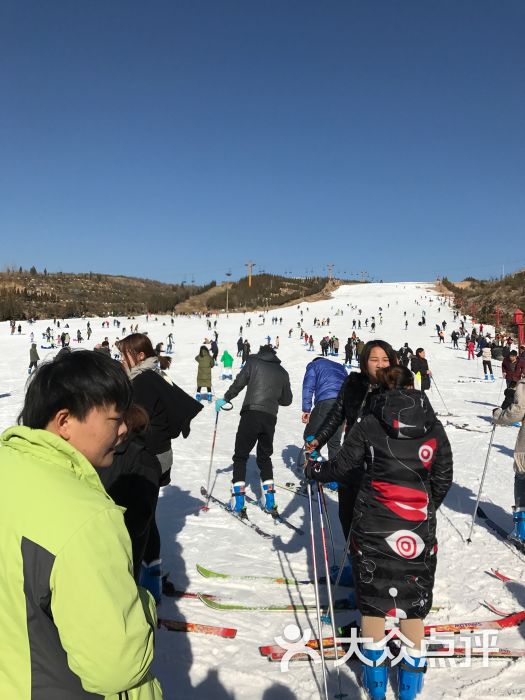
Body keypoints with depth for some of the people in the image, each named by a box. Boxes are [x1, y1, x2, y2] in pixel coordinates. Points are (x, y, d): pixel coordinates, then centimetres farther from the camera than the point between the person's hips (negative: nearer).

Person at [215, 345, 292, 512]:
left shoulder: (254, 361, 8)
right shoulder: (282, 372, 19)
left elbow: (239, 382, -3)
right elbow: (287, 400, 21)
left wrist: (225, 399, 6)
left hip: (251, 414, -3)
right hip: (270, 418, 4)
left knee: (240, 456, 6)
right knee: (264, 457, 19)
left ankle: (238, 500, -1)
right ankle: (269, 500, 12)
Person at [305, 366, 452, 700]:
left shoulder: (368, 425, -6)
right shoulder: (434, 427, 0)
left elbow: (342, 468, -3)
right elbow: (443, 478, 6)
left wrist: (313, 470, 16)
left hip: (373, 525, -1)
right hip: (418, 529, 2)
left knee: (373, 596, 13)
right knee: (413, 597, 15)